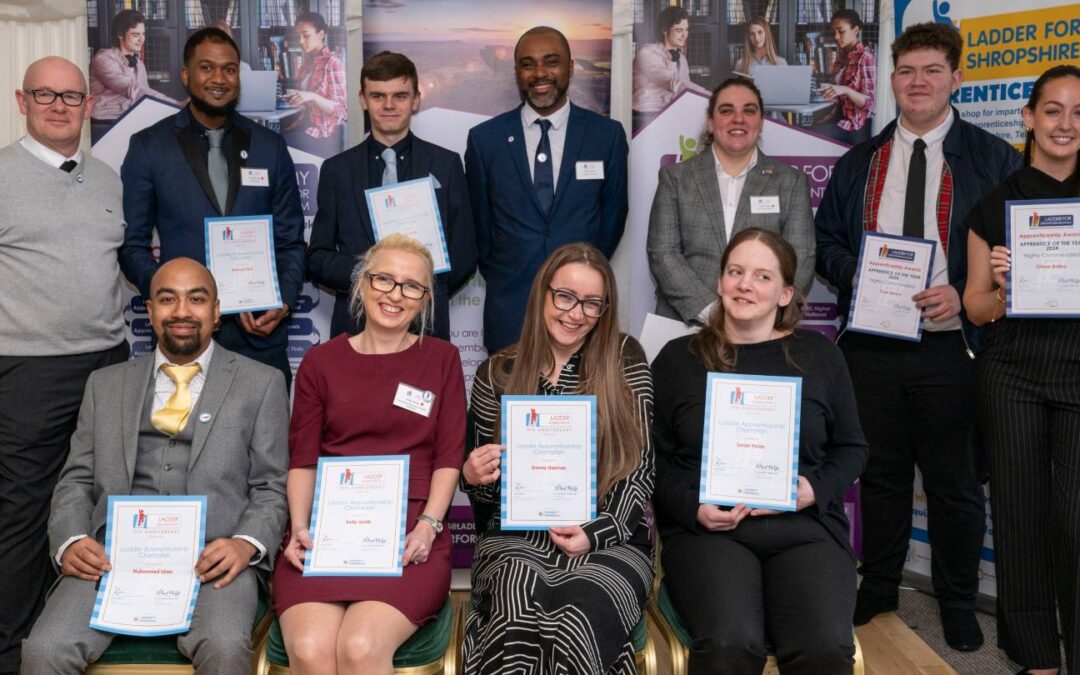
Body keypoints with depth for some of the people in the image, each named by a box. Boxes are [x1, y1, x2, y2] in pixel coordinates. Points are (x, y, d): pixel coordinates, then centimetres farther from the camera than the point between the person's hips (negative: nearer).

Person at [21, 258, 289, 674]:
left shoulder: (260, 383, 10)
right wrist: (70, 541, -4)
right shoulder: (106, 384, 19)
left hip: (212, 557, -2)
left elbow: (271, 486, 6)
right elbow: (77, 481, 17)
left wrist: (246, 544, -13)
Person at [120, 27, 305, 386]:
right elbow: (132, 243, 3)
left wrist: (284, 303, -6)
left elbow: (290, 240, 9)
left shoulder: (270, 146, 7)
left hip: (261, 333, 2)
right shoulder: (148, 146, 2)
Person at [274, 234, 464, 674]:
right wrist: (299, 527, -8)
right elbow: (303, 460, 9)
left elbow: (449, 457, 6)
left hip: (408, 532, -1)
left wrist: (428, 524, -10)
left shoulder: (441, 359, 12)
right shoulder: (321, 362, 14)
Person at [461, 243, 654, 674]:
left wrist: (598, 532, -12)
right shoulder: (498, 373, 9)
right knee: (519, 615, -34)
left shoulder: (625, 360, 5)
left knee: (576, 624, -33)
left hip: (611, 542, 0)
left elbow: (641, 466, 2)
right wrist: (473, 478, -9)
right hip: (516, 539, 1)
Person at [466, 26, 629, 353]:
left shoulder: (607, 134, 1)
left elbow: (613, 214, 9)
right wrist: (501, 275, 9)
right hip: (509, 310, 0)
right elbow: (479, 221, 9)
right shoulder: (484, 138, 1)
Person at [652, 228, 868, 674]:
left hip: (806, 525, 2)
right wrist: (692, 507, -9)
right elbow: (655, 456, 9)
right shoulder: (678, 358, 11)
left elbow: (851, 447, 17)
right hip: (706, 528, -1)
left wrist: (815, 489, -4)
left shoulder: (818, 354, 13)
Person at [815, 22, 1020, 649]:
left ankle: (959, 604, 25)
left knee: (955, 480, 7)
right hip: (872, 344, 3)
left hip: (951, 344, -2)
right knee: (881, 473, 13)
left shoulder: (992, 158, 1)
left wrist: (964, 295, -15)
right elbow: (826, 238, 15)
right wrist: (851, 271, -5)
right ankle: (878, 589, 29)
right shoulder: (861, 161, 12)